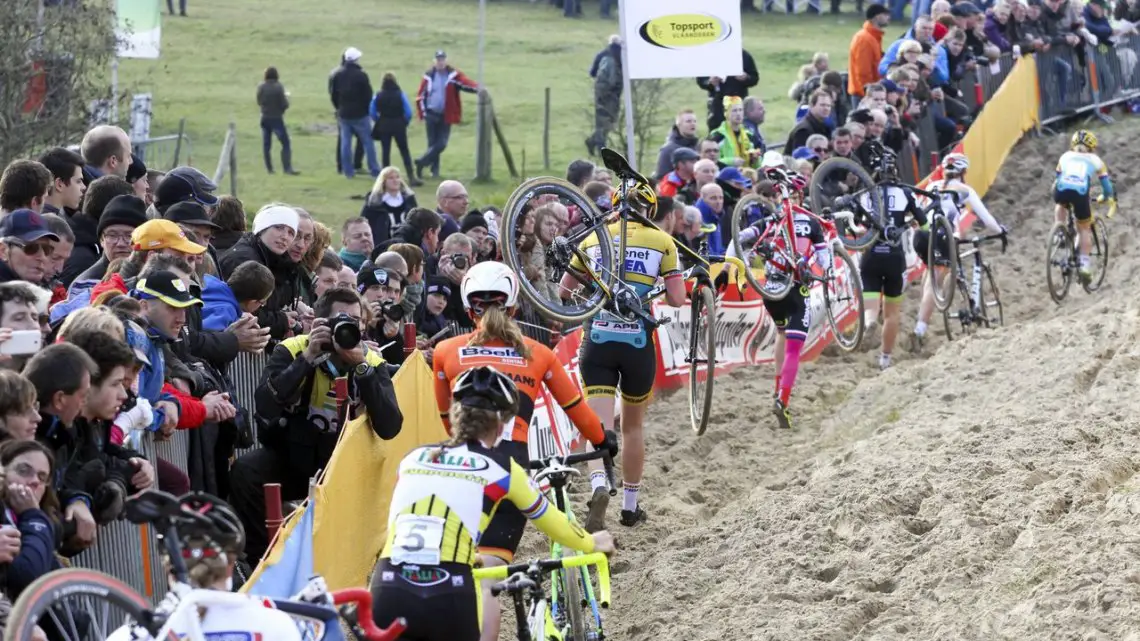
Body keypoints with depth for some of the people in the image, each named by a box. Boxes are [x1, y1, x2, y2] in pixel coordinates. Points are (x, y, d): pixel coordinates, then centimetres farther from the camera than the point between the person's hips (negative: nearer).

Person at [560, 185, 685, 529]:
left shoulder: (594, 239, 7)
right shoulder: (662, 241, 1)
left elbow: (564, 291, 14)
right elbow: (677, 299, -5)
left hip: (597, 341, 0)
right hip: (638, 342, 0)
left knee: (599, 426, -6)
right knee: (633, 425, 19)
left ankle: (599, 485, -34)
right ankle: (630, 506, 29)